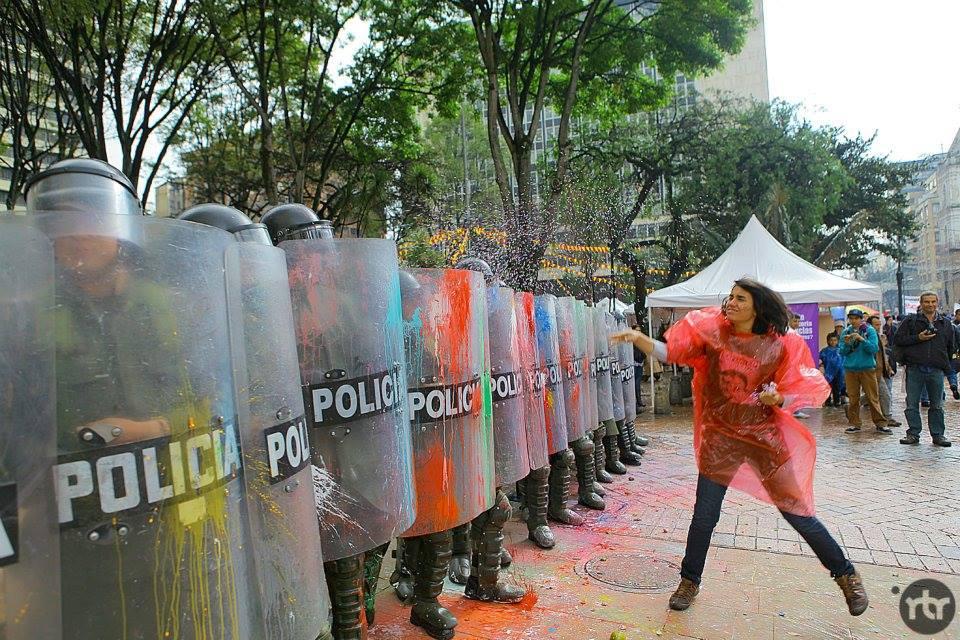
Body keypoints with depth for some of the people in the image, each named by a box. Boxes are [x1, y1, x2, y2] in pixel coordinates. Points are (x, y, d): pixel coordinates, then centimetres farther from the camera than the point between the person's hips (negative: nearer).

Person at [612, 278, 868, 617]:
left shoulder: (780, 345, -8)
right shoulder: (711, 332, -7)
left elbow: (796, 393, -1)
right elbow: (669, 351, -10)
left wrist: (777, 398, -22)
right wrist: (637, 337, -25)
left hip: (765, 435, 0)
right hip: (720, 435, 1)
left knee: (797, 513, 9)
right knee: (704, 516, 4)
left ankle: (846, 575, 36)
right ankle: (689, 581, 27)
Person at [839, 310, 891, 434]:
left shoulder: (870, 330, 0)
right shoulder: (846, 332, 7)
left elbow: (874, 348, -10)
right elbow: (842, 352, 5)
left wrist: (862, 339, -22)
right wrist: (846, 343, -14)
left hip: (867, 368, -2)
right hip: (850, 369, 2)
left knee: (873, 397, -1)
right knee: (853, 398, 5)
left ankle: (880, 424, 7)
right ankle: (855, 424, 13)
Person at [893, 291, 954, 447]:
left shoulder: (945, 323, 12)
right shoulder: (911, 320, 3)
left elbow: (951, 347, 21)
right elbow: (898, 340, -1)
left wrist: (946, 364, 15)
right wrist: (918, 338, -12)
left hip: (936, 370, 2)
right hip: (915, 369, -2)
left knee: (937, 405, 9)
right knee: (912, 404, 2)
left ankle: (938, 435, 18)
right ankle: (913, 434, 10)